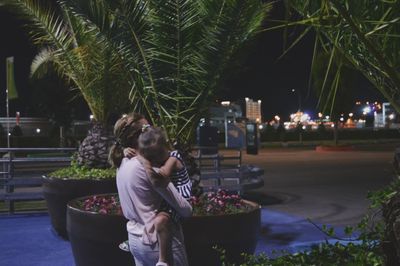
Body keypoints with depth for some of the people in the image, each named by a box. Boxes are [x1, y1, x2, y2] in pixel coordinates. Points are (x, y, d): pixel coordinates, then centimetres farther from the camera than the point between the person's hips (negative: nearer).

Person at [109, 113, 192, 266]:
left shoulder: (123, 165, 4)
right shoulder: (147, 167, -19)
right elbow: (184, 209, -16)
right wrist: (188, 210, 5)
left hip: (135, 238, 8)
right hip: (158, 241, -8)